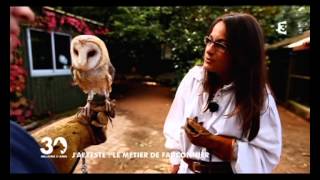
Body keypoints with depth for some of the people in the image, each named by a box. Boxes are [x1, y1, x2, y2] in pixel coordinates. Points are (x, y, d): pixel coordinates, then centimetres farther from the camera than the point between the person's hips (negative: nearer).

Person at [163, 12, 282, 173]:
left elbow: (266, 157, -16)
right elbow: (176, 128, -5)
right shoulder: (193, 78, -11)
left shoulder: (259, 97, -17)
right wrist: (175, 166, -3)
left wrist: (211, 141, -23)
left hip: (229, 170, -2)